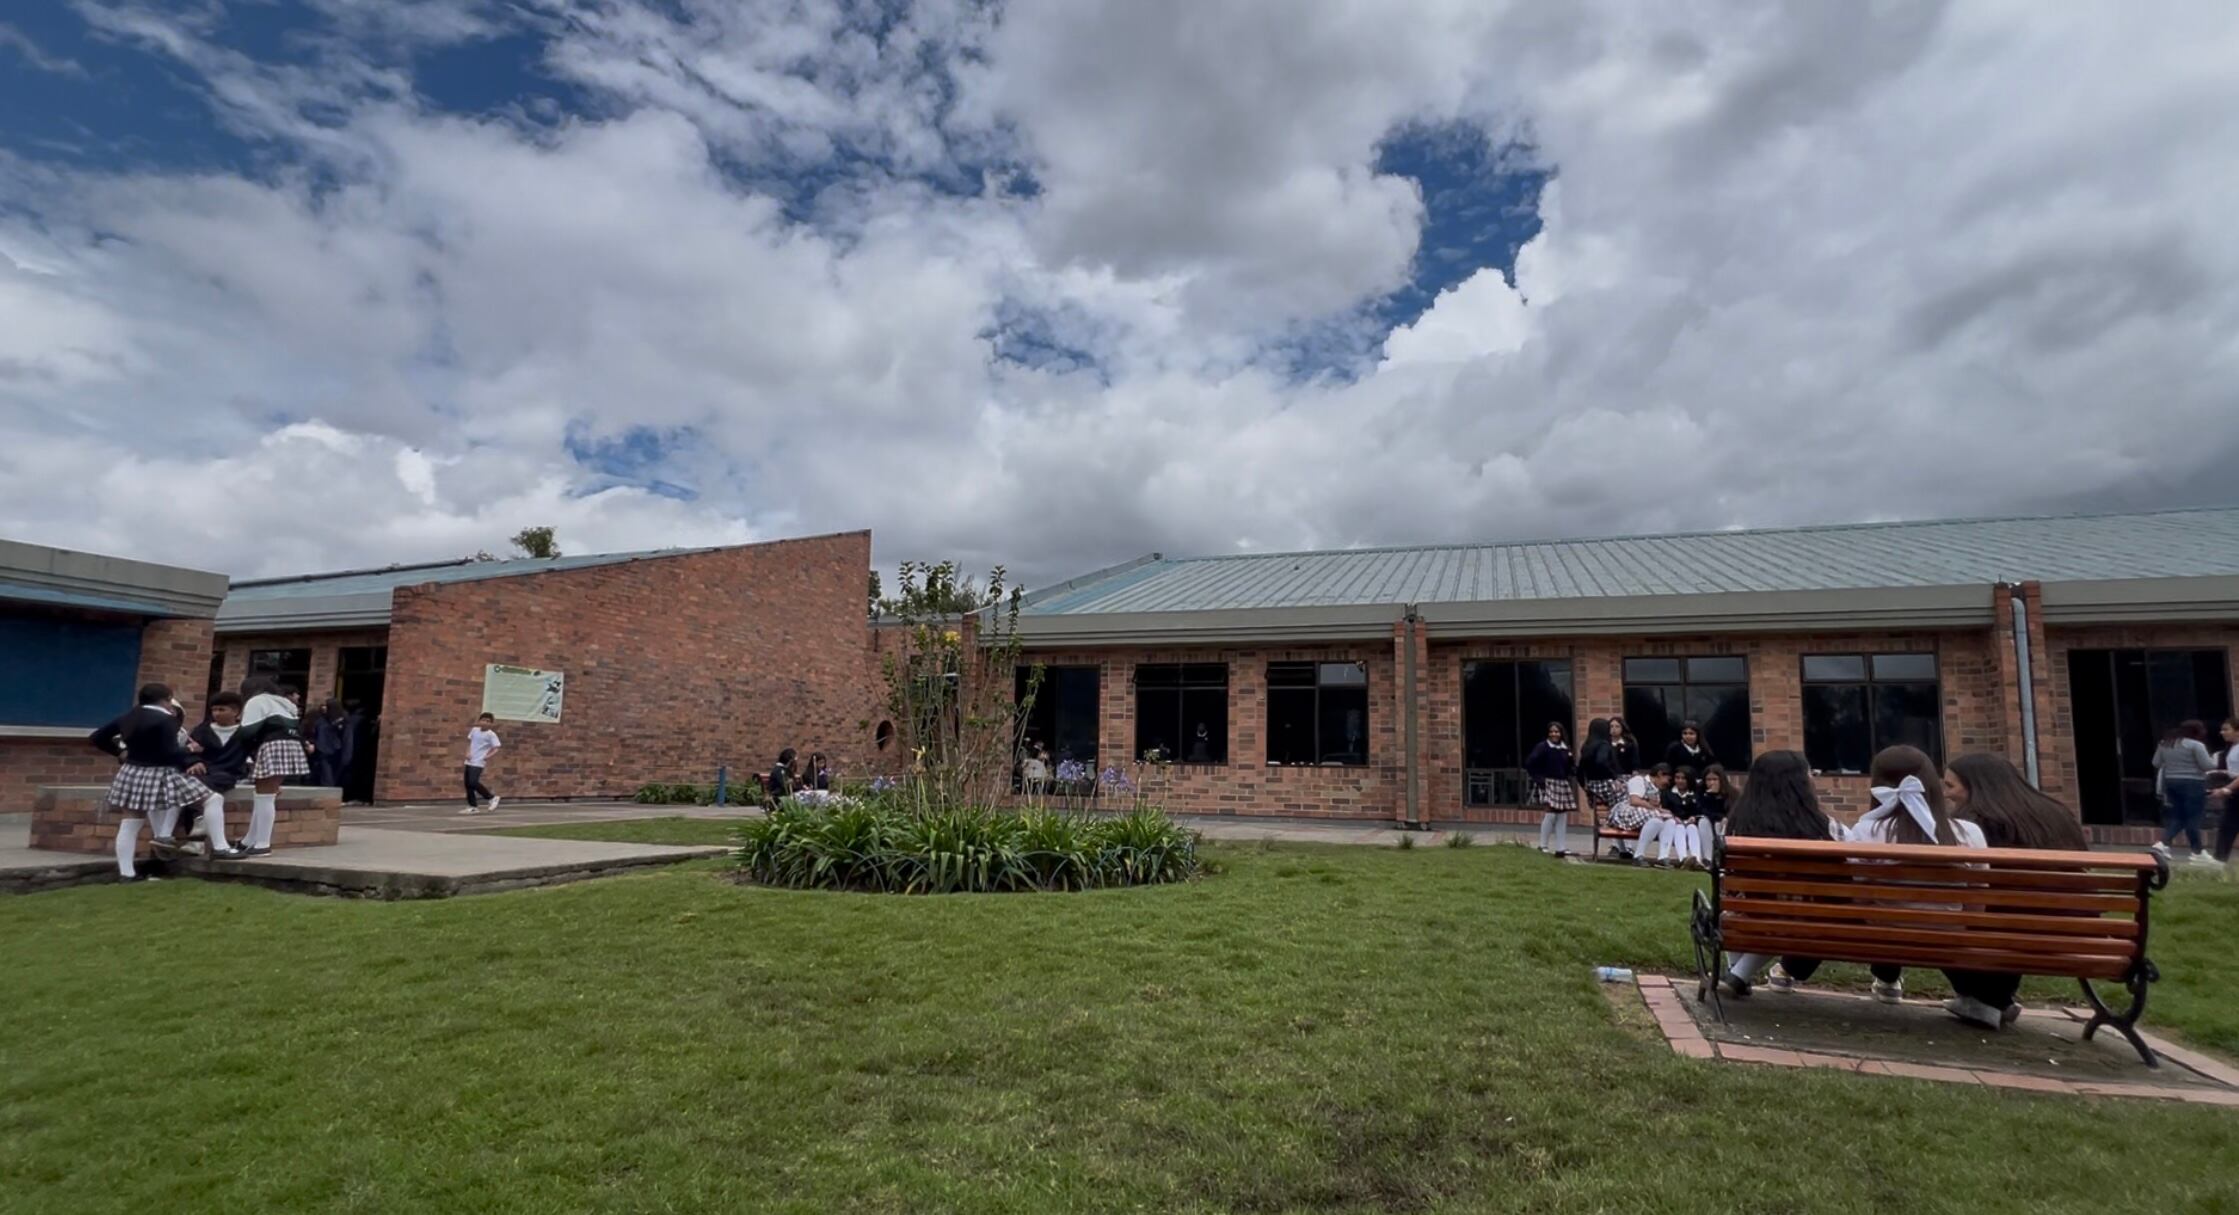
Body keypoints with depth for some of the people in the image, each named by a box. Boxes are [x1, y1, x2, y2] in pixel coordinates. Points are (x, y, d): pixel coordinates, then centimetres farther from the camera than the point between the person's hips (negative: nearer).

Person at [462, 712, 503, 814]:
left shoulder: (491, 734, -10)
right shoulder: (474, 730, 7)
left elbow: (496, 749, -13)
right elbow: (469, 742, 20)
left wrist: (489, 756, -30)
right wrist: (468, 753, 3)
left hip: (479, 762, -7)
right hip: (469, 761, 7)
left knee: (473, 782, -18)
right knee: (468, 784, 7)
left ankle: (492, 798, -1)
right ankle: (473, 807, 16)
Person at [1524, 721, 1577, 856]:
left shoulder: (1565, 748, 10)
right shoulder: (1543, 747, -8)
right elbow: (1529, 763, -13)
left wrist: (1568, 779, 9)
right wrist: (1538, 778, -14)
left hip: (1563, 785, 6)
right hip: (1548, 784, -6)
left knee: (1562, 816, 5)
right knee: (1550, 814, -15)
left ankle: (1561, 848, 10)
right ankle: (1543, 846, -7)